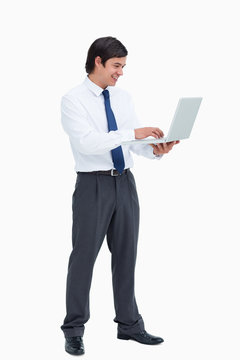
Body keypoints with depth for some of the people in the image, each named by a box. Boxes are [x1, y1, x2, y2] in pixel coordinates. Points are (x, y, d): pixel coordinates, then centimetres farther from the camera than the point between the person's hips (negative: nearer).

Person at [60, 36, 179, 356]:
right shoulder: (73, 100, -8)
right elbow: (86, 142, -23)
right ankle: (74, 331, 12)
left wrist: (156, 149, -18)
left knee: (126, 254, 11)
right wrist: (132, 133, -30)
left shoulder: (123, 98, 9)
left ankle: (129, 324, 23)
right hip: (93, 185, -6)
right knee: (84, 256, 1)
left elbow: (136, 142, 4)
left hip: (125, 183, 6)